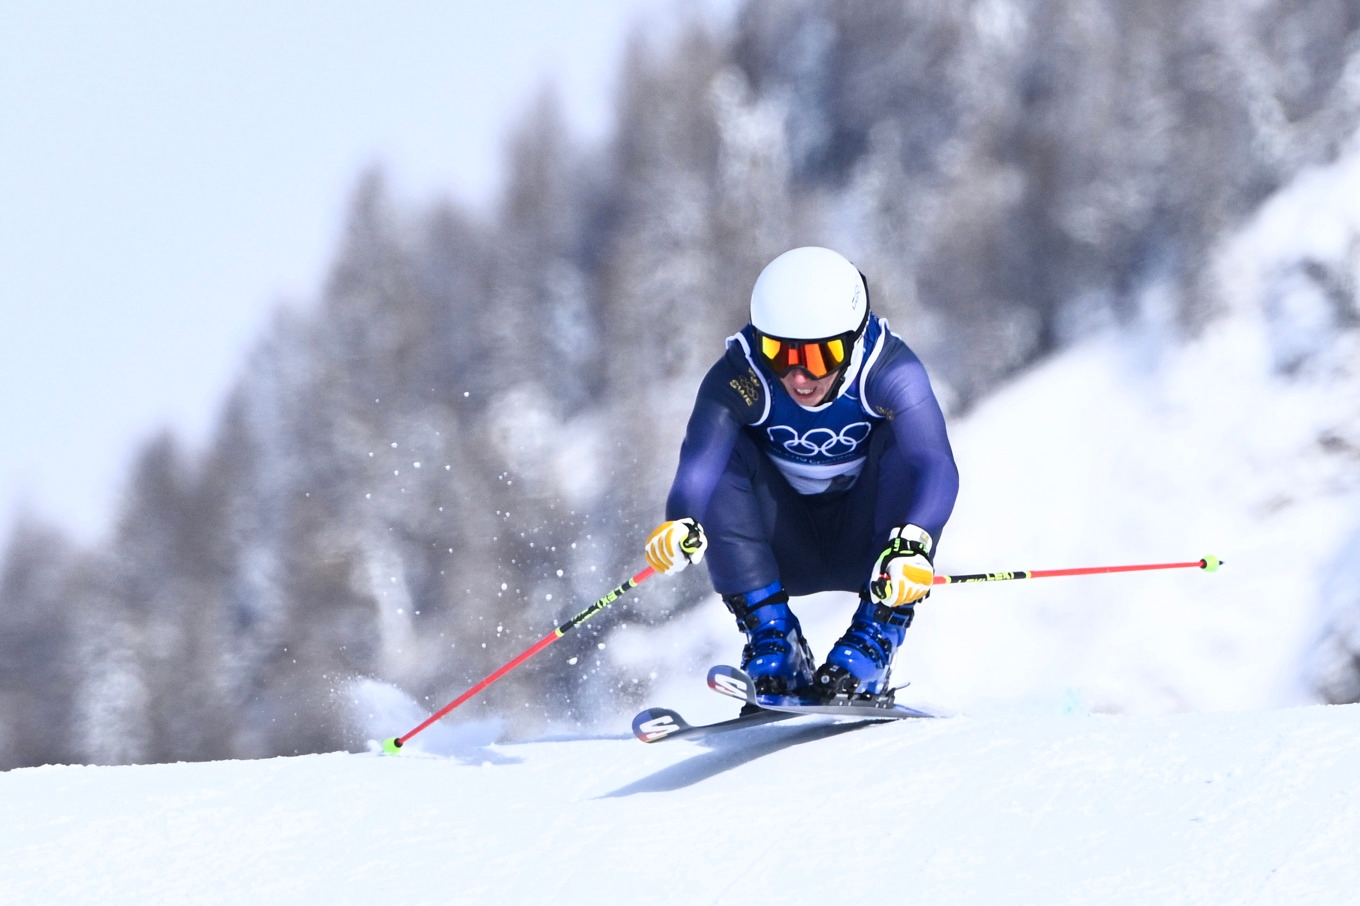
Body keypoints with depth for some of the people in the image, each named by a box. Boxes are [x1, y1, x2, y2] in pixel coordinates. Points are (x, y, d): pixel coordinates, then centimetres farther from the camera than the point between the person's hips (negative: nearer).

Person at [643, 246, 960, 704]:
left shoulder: (889, 371, -24)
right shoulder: (739, 379, -22)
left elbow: (935, 465, -39)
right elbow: (697, 468, -35)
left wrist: (915, 544, -58)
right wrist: (681, 526, -57)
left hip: (867, 542, -1)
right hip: (787, 552, 1)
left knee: (903, 441, -28)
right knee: (724, 453, -25)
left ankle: (874, 640, -26)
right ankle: (772, 641, -23)